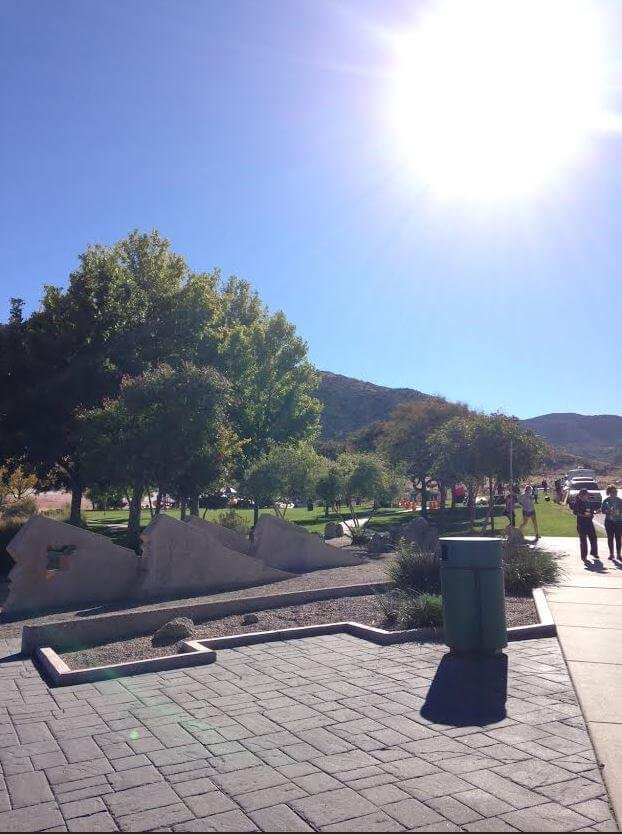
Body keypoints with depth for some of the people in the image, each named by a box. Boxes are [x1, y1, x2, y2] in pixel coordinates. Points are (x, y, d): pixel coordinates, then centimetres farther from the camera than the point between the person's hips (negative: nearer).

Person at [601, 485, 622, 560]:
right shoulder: (606, 501, 1)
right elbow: (603, 510, 0)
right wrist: (609, 511, -18)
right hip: (609, 521, 0)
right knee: (610, 538, 5)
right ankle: (611, 554, 14)